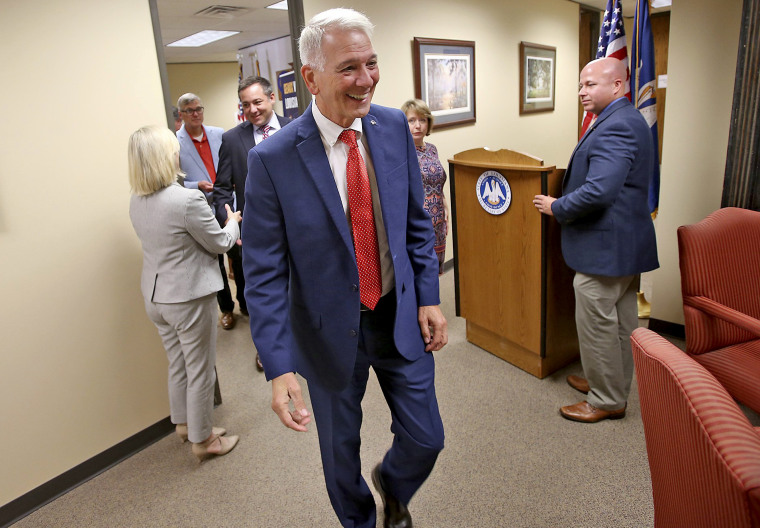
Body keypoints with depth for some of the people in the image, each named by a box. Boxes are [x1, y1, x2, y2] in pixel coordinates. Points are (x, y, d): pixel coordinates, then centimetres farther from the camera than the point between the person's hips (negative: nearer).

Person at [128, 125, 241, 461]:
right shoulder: (188, 200, -25)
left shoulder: (137, 201, 1)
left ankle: (184, 424, 42)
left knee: (178, 365, 24)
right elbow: (221, 244, -12)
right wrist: (233, 221, 8)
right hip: (188, 298, -8)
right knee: (200, 371, 9)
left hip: (155, 297, 8)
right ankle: (202, 440, 26)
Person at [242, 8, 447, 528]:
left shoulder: (394, 127, -5)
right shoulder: (272, 159, -17)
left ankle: (392, 486, 51)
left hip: (401, 317, 3)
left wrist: (429, 297, 0)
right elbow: (264, 274, -14)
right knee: (341, 453, 19)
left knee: (426, 440, 14)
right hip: (331, 330, -2)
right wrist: (279, 367, -19)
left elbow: (417, 221, 5)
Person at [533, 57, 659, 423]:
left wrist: (557, 207, -15)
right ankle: (615, 385, 36)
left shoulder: (615, 127, -20)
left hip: (605, 246, -11)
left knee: (597, 325, 2)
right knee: (621, 322, 20)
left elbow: (598, 191, -30)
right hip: (626, 242, 11)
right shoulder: (629, 120, 14)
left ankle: (606, 401, 18)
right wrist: (565, 204, 16)